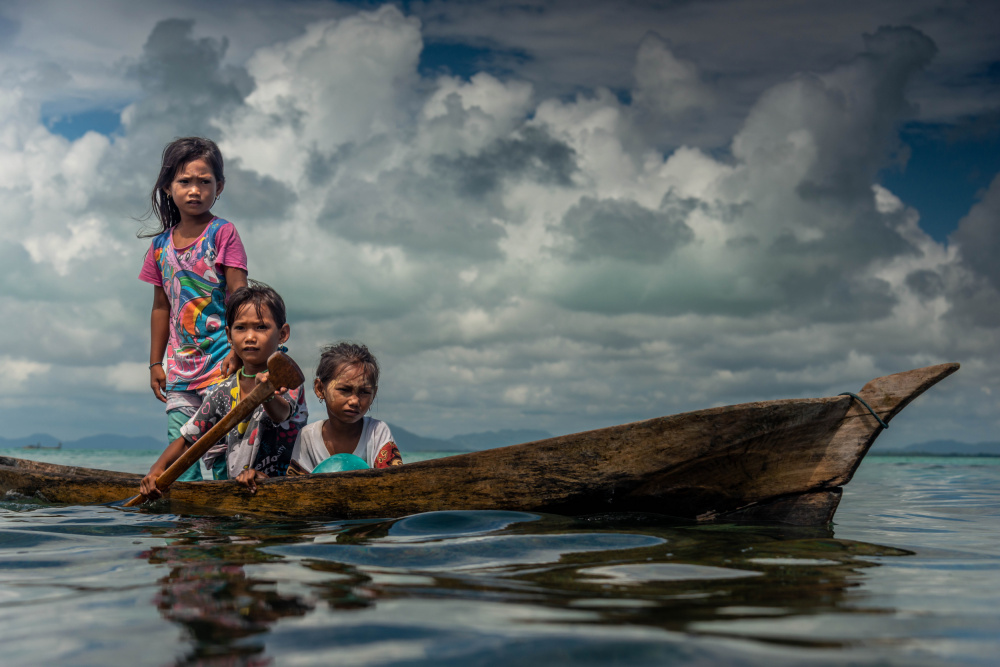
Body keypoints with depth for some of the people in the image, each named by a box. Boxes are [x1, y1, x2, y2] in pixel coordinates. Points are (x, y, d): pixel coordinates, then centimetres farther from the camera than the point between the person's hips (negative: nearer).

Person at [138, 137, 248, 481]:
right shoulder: (161, 244, 11)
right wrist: (155, 363, 16)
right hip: (181, 366, 5)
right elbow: (161, 307, 17)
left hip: (219, 361, -5)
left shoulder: (223, 233, -3)